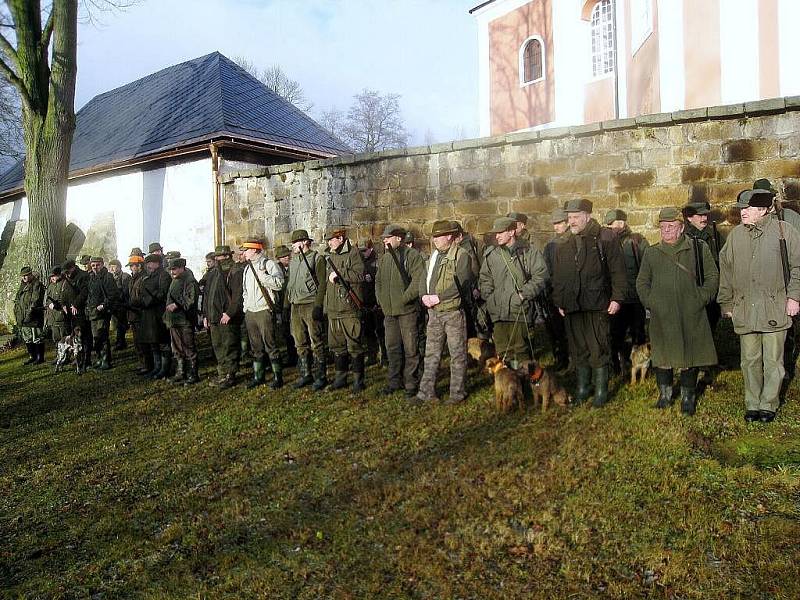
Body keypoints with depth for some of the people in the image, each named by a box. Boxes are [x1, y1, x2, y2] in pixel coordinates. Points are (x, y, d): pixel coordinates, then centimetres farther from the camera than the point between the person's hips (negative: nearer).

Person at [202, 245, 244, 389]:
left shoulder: (236, 272, -8)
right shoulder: (212, 273, 18)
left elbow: (238, 296, -16)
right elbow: (206, 295, 22)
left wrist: (229, 313, -22)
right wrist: (205, 315, 16)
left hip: (228, 319, -8)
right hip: (214, 318, 9)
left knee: (229, 347, -4)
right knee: (218, 347, 13)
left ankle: (230, 376, 3)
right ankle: (222, 374, 23)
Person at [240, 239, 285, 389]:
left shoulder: (269, 264, -5)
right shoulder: (247, 268, 19)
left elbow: (279, 284, -18)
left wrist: (261, 275, -20)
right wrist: (245, 308, 17)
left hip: (265, 311, -7)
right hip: (250, 313, 8)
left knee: (271, 346, -4)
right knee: (256, 347, 12)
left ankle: (277, 377, 3)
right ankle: (258, 377, 21)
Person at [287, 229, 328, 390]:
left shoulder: (317, 258, -5)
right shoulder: (293, 261, 17)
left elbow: (322, 283, -11)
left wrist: (318, 306, -18)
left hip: (311, 306, -7)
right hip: (295, 307, 7)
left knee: (316, 343, -4)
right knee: (300, 343, 11)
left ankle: (320, 376, 3)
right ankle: (305, 375, 20)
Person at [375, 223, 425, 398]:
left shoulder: (412, 255, -7)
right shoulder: (384, 258, 15)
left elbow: (418, 281, -16)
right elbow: (378, 281, 23)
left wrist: (404, 299, -16)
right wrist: (381, 300, 10)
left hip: (407, 310, -6)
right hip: (389, 311, 7)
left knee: (410, 348, -1)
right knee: (392, 348, 13)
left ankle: (411, 384, 9)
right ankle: (394, 382, 25)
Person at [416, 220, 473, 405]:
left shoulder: (461, 255, -9)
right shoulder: (433, 256, 15)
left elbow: (460, 284, -19)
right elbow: (424, 279, 15)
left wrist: (438, 297, -18)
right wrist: (424, 296, -5)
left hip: (453, 312, -7)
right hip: (434, 313, 7)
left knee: (457, 354, 3)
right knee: (431, 354, 11)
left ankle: (457, 393, 14)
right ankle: (426, 392, 18)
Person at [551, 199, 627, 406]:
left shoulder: (605, 239, 0)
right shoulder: (562, 246, 13)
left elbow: (618, 270, -3)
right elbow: (557, 278, 18)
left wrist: (617, 298, -9)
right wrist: (559, 302, 11)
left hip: (597, 304, -4)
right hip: (571, 307, 4)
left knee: (599, 350, 1)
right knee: (578, 350, 11)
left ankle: (601, 391, 14)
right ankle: (582, 389, 23)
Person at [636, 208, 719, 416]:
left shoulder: (699, 249, 5)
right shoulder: (651, 253, 9)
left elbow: (712, 276, 7)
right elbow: (641, 282, 14)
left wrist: (700, 299, -4)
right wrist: (650, 301, 1)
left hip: (691, 316, -1)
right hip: (661, 317, 1)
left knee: (690, 356, 4)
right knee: (662, 355, 6)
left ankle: (688, 396, 19)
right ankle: (665, 393, 23)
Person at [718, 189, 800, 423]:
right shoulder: (735, 235, 9)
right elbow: (725, 271, 14)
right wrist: (727, 304, 13)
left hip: (775, 309, -3)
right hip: (744, 310, 3)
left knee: (773, 360, 4)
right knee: (750, 360, 9)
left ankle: (768, 405, 18)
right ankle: (752, 405, 21)